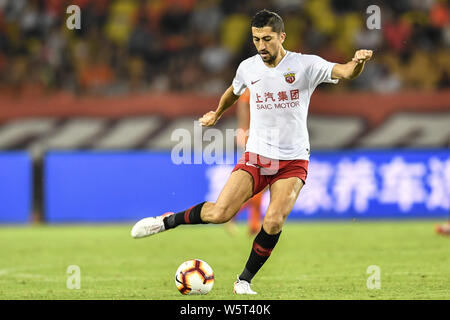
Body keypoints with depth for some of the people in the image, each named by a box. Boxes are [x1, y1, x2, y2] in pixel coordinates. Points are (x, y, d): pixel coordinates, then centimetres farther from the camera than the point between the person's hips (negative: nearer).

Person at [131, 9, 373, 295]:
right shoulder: (248, 67, 2)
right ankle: (167, 221, 13)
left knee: (274, 221, -21)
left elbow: (345, 72, -24)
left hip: (293, 161, -2)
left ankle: (245, 280, 0)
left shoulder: (305, 65, -9)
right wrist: (217, 114, 42)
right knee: (219, 214, -14)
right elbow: (234, 91, 26)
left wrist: (358, 62, -46)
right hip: (256, 155, 2)